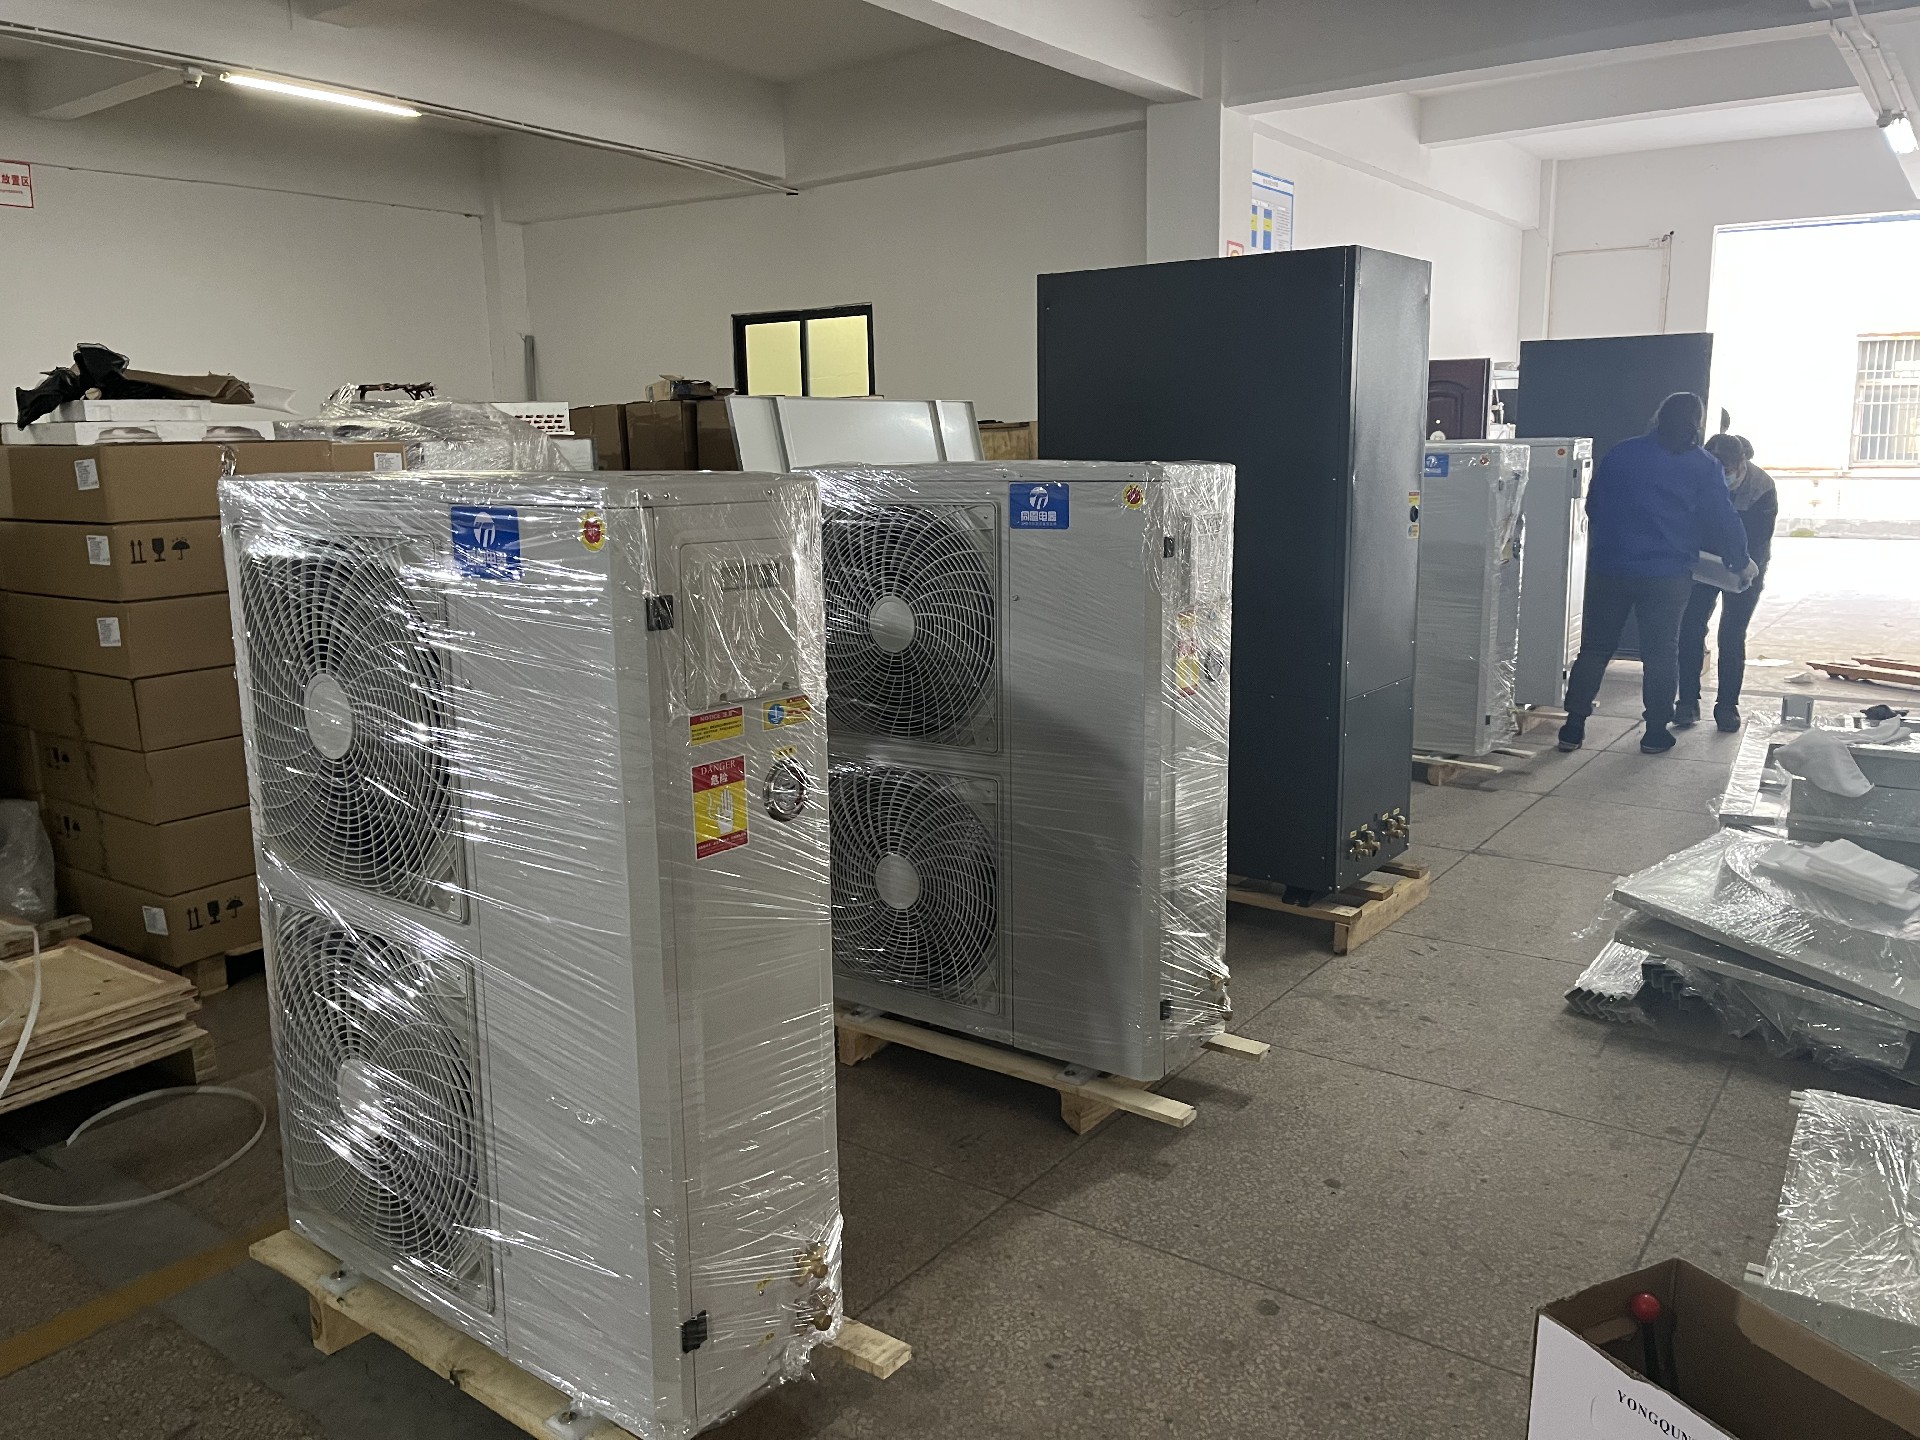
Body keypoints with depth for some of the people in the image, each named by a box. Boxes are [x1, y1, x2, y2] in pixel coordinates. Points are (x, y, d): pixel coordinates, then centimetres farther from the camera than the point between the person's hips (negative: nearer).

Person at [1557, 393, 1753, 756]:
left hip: (1607, 569, 2)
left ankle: (1574, 726, 7)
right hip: (1667, 575, -2)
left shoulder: (1619, 454, 7)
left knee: (1595, 648, 8)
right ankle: (1656, 731, 14)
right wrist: (1739, 561, 14)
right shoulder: (1704, 467, 0)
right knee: (1660, 653, 9)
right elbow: (1724, 521, -1)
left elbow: (1592, 507, 13)